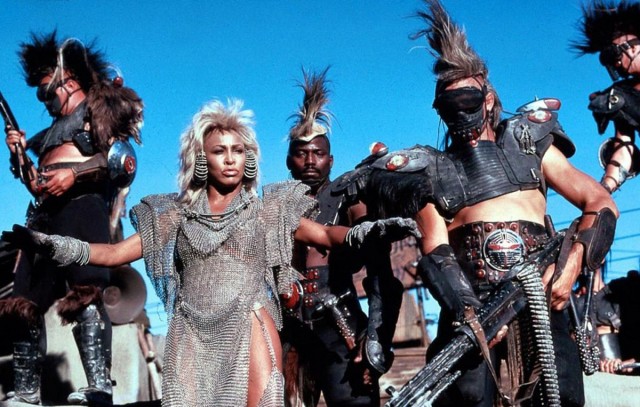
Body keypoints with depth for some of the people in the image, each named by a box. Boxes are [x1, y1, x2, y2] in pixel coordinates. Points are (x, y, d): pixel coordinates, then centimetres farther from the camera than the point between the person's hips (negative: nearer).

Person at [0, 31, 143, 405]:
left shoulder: (99, 107, 10)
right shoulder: (56, 129, 32)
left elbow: (124, 161, -7)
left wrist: (75, 174, -13)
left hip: (81, 206, -8)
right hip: (46, 214, 8)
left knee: (83, 291, -23)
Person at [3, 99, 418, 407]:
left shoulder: (267, 209, 9)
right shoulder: (178, 213, 12)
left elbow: (326, 235, 1)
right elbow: (115, 253, 10)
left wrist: (369, 230, -20)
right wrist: (52, 244, -3)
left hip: (249, 321, -1)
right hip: (193, 331, 2)